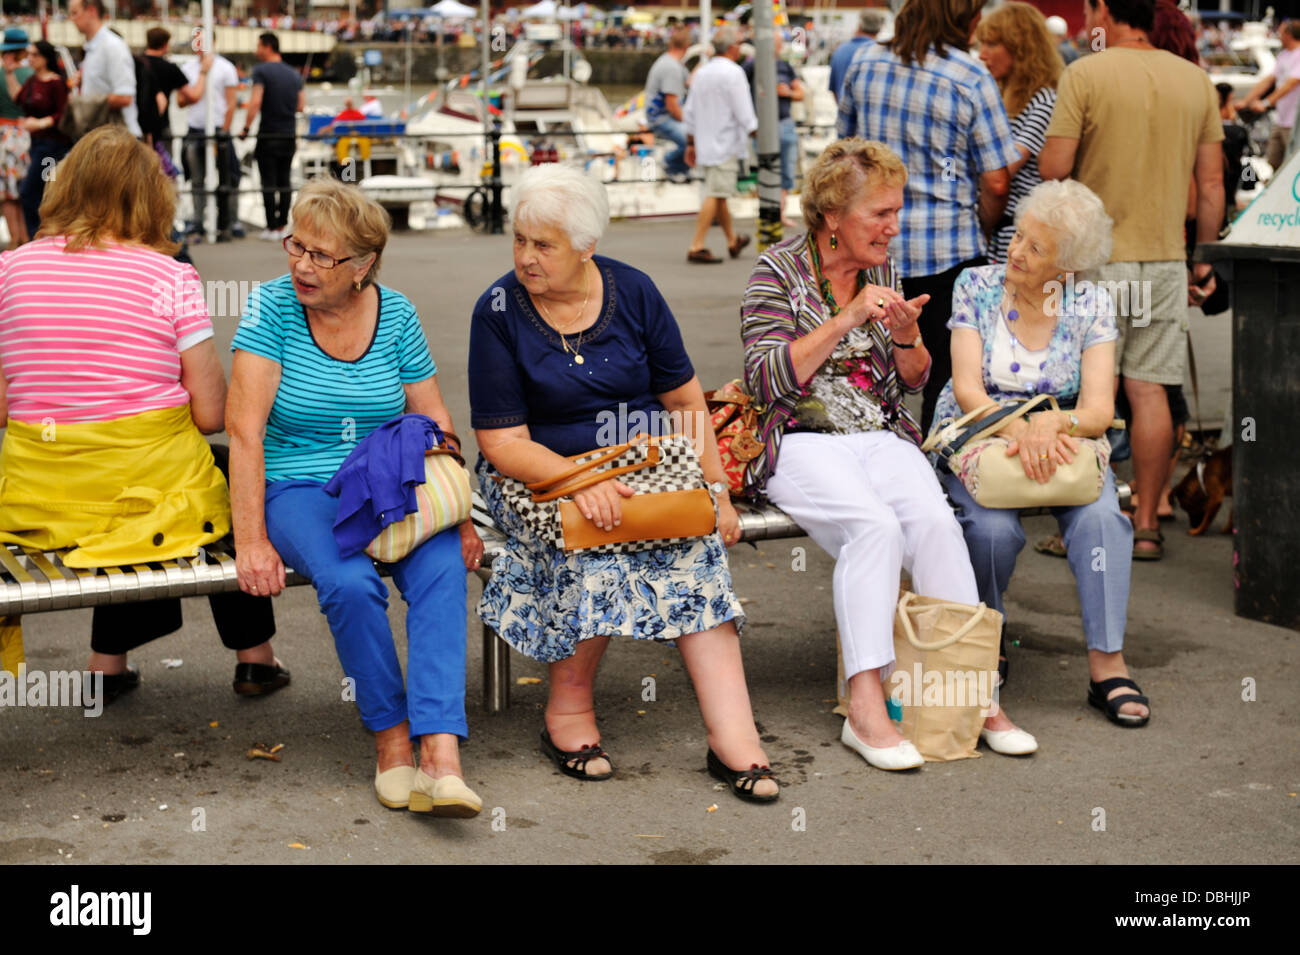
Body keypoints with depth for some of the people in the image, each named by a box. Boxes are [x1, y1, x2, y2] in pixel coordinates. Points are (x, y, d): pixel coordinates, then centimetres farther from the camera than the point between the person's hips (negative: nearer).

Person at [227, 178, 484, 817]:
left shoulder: (395, 314, 4)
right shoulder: (273, 306, -5)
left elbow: (434, 423, 9)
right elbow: (245, 427, -11)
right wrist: (251, 541, -18)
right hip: (299, 491, -2)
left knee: (443, 569, -29)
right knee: (350, 584, -33)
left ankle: (441, 756, -38)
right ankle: (391, 738, -15)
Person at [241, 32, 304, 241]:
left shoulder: (261, 71, -10)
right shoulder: (294, 74, 9)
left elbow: (255, 102, -19)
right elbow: (301, 105, 10)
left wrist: (246, 127, -12)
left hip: (268, 135, -5)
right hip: (289, 135, 5)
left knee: (269, 182, -1)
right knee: (284, 181, 12)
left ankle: (272, 227, -1)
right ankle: (283, 225, 13)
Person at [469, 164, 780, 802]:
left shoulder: (633, 292, 2)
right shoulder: (499, 312, -6)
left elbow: (685, 400, 9)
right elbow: (502, 443, -10)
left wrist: (717, 491, 0)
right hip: (543, 474, -2)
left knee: (693, 538, -28)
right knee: (595, 546, -34)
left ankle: (734, 737, -34)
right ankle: (568, 708, -14)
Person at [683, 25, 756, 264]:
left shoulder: (702, 72, 12)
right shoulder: (733, 72, -13)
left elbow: (690, 113, 16)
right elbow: (744, 113, -15)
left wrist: (691, 144, 22)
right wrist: (755, 132, -2)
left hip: (705, 143, 9)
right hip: (725, 144, -9)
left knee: (718, 194, 17)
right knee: (715, 195, -9)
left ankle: (732, 241, 31)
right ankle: (696, 247, -14)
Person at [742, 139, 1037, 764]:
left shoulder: (882, 270, 13)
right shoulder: (777, 271, -3)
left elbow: (914, 381, 17)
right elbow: (768, 379, -13)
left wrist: (906, 336, -5)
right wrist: (845, 320, -19)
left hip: (882, 437, 4)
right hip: (800, 444, -4)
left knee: (935, 522, -26)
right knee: (875, 527, -33)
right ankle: (865, 707, -33)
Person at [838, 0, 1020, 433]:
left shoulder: (864, 62, 5)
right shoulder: (971, 78, -9)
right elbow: (996, 182, -9)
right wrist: (979, 231, 9)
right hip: (947, 250, -4)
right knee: (946, 373, 4)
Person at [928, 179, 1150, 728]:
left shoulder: (1091, 305, -3)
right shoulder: (976, 287, -5)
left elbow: (1099, 409, -11)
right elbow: (967, 388, -12)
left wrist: (1050, 423, -33)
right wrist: (1018, 430, -31)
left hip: (1060, 442, 1)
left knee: (1100, 514, -30)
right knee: (994, 527, -31)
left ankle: (1107, 665, -24)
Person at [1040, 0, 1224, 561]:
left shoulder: (1085, 74, -8)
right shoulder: (1195, 80, 7)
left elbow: (1052, 168, -11)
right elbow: (1211, 182, 8)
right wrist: (1205, 259, 16)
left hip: (1097, 254, -4)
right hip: (1165, 257, 4)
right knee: (1150, 391, 6)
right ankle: (1146, 525, 9)